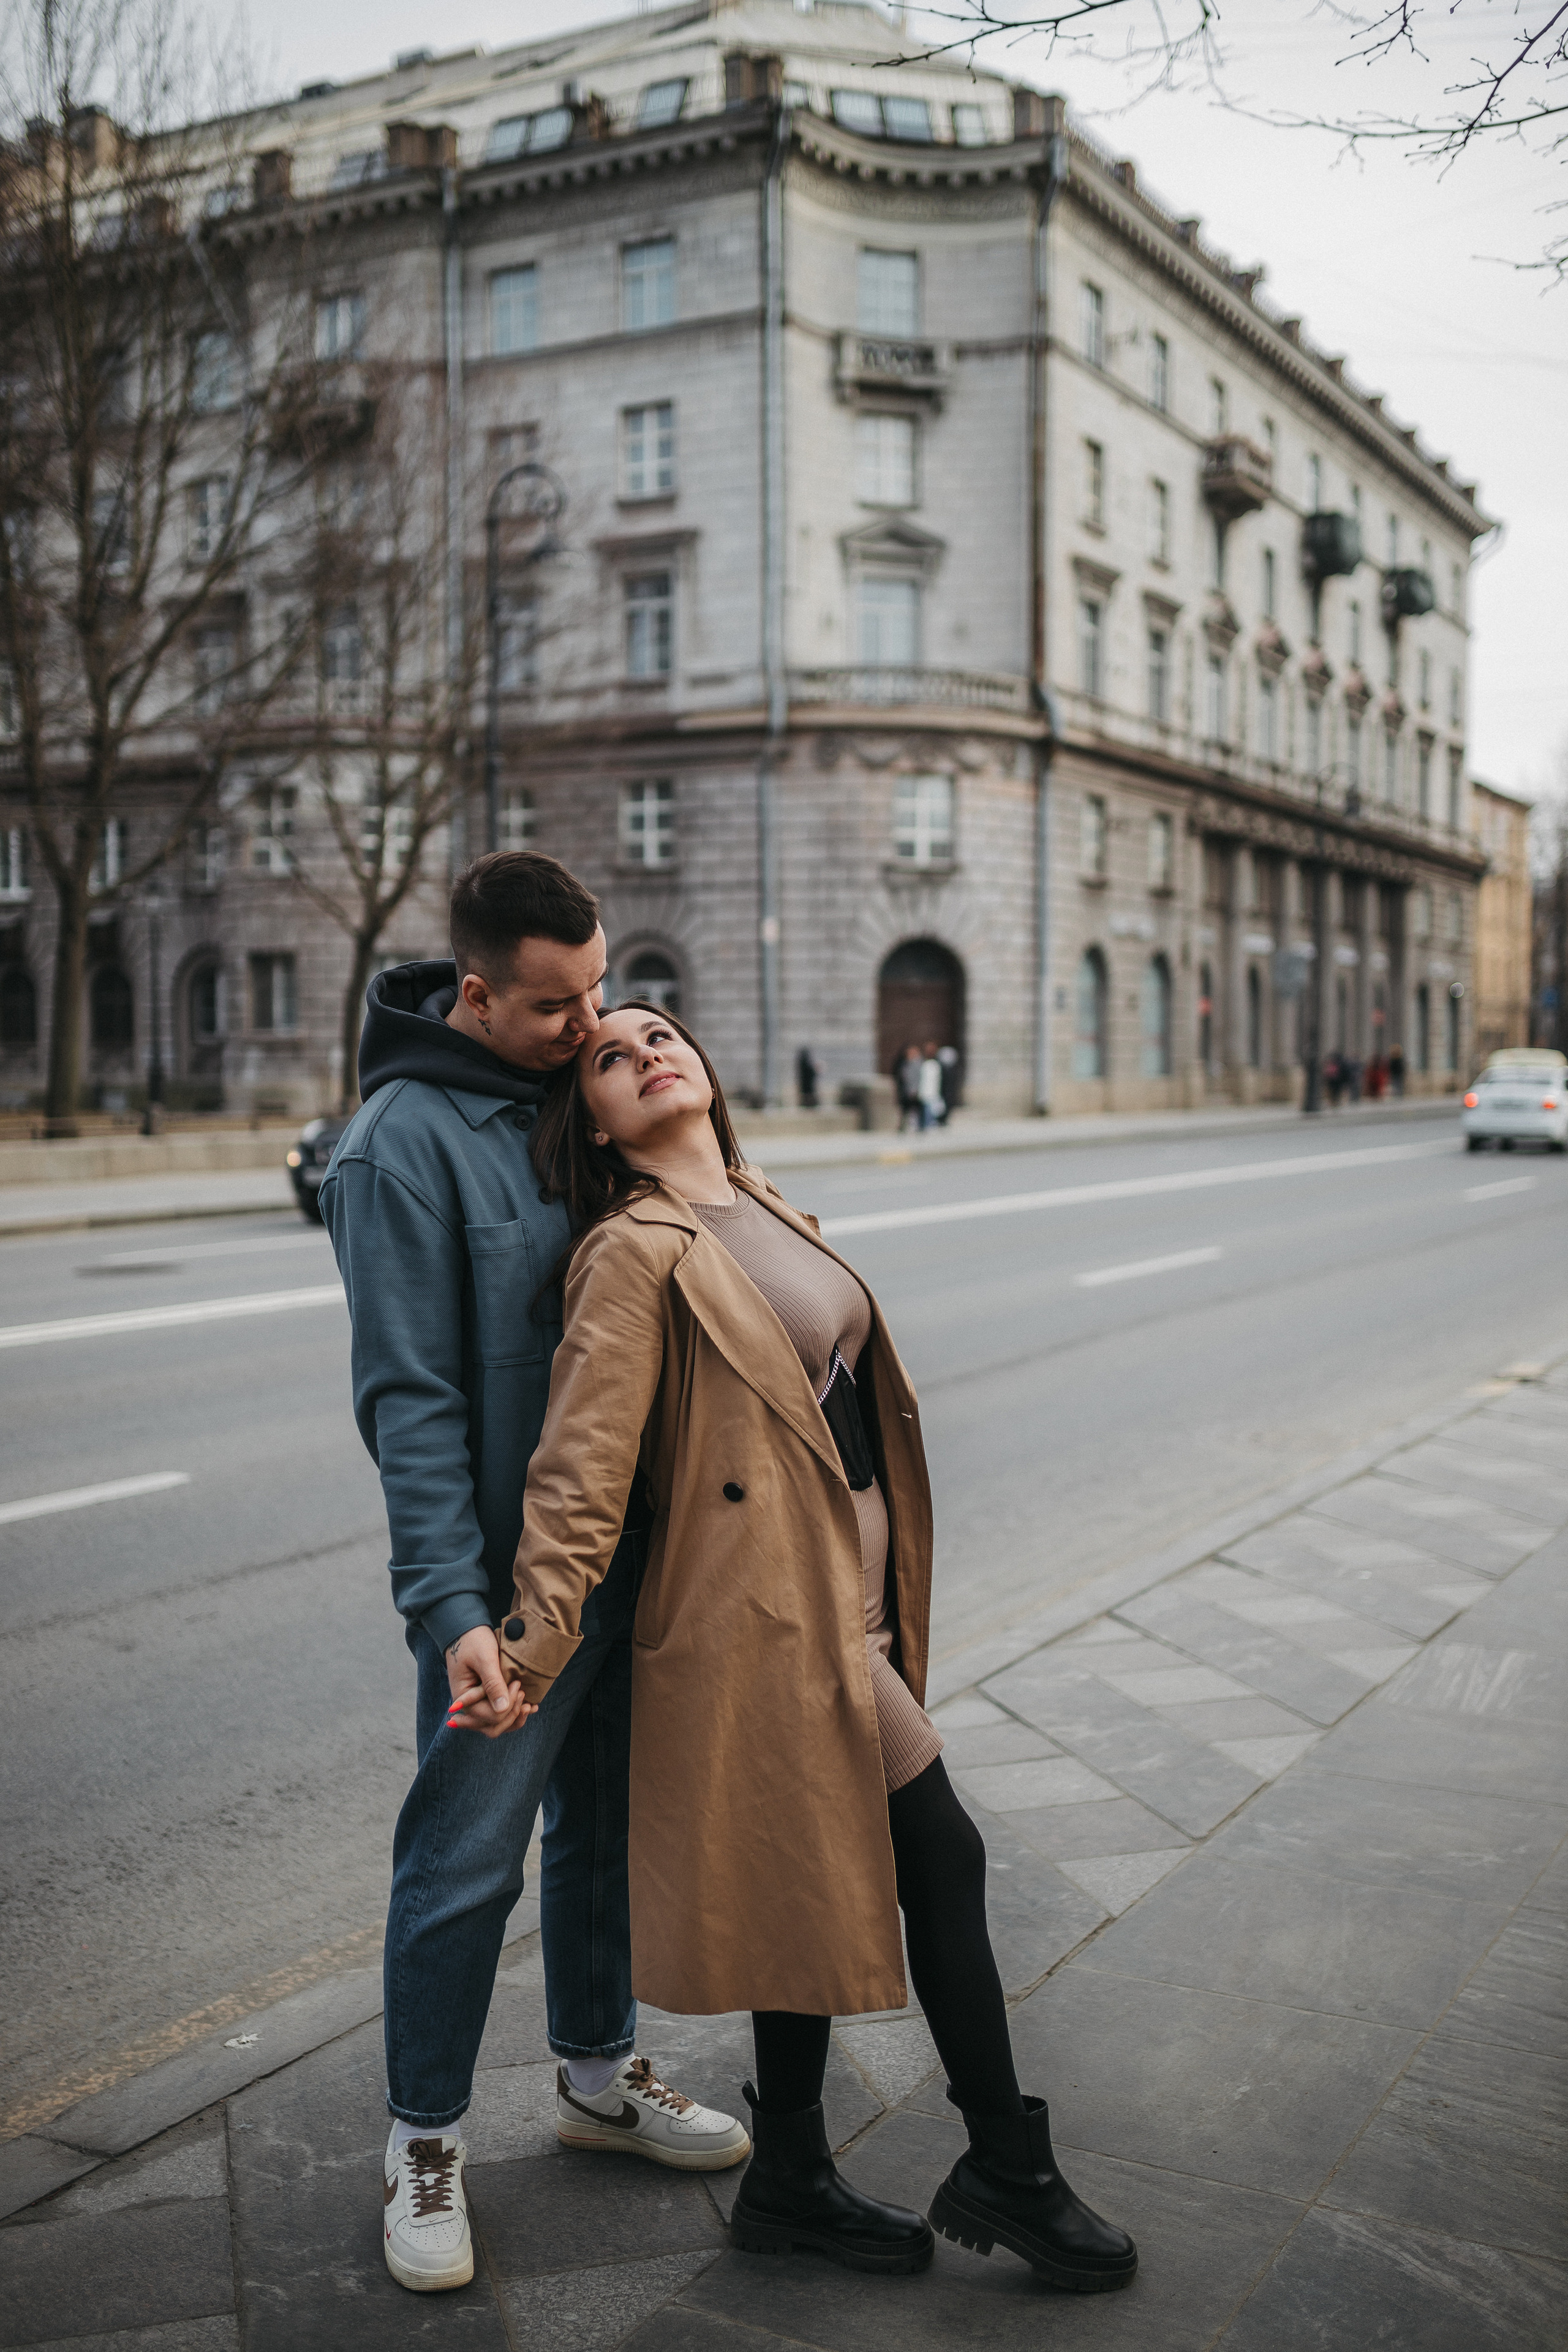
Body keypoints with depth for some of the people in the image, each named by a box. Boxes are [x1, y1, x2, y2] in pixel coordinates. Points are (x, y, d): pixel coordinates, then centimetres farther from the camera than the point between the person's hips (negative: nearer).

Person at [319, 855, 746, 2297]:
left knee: (608, 1825, 20)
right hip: (507, 1574, -7)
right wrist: (452, 1606, -23)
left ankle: (599, 2074, 39)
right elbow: (411, 1399, -19)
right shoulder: (405, 1142, -17)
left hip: (628, 1548, 7)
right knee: (467, 1861, 4)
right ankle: (425, 2146, 25)